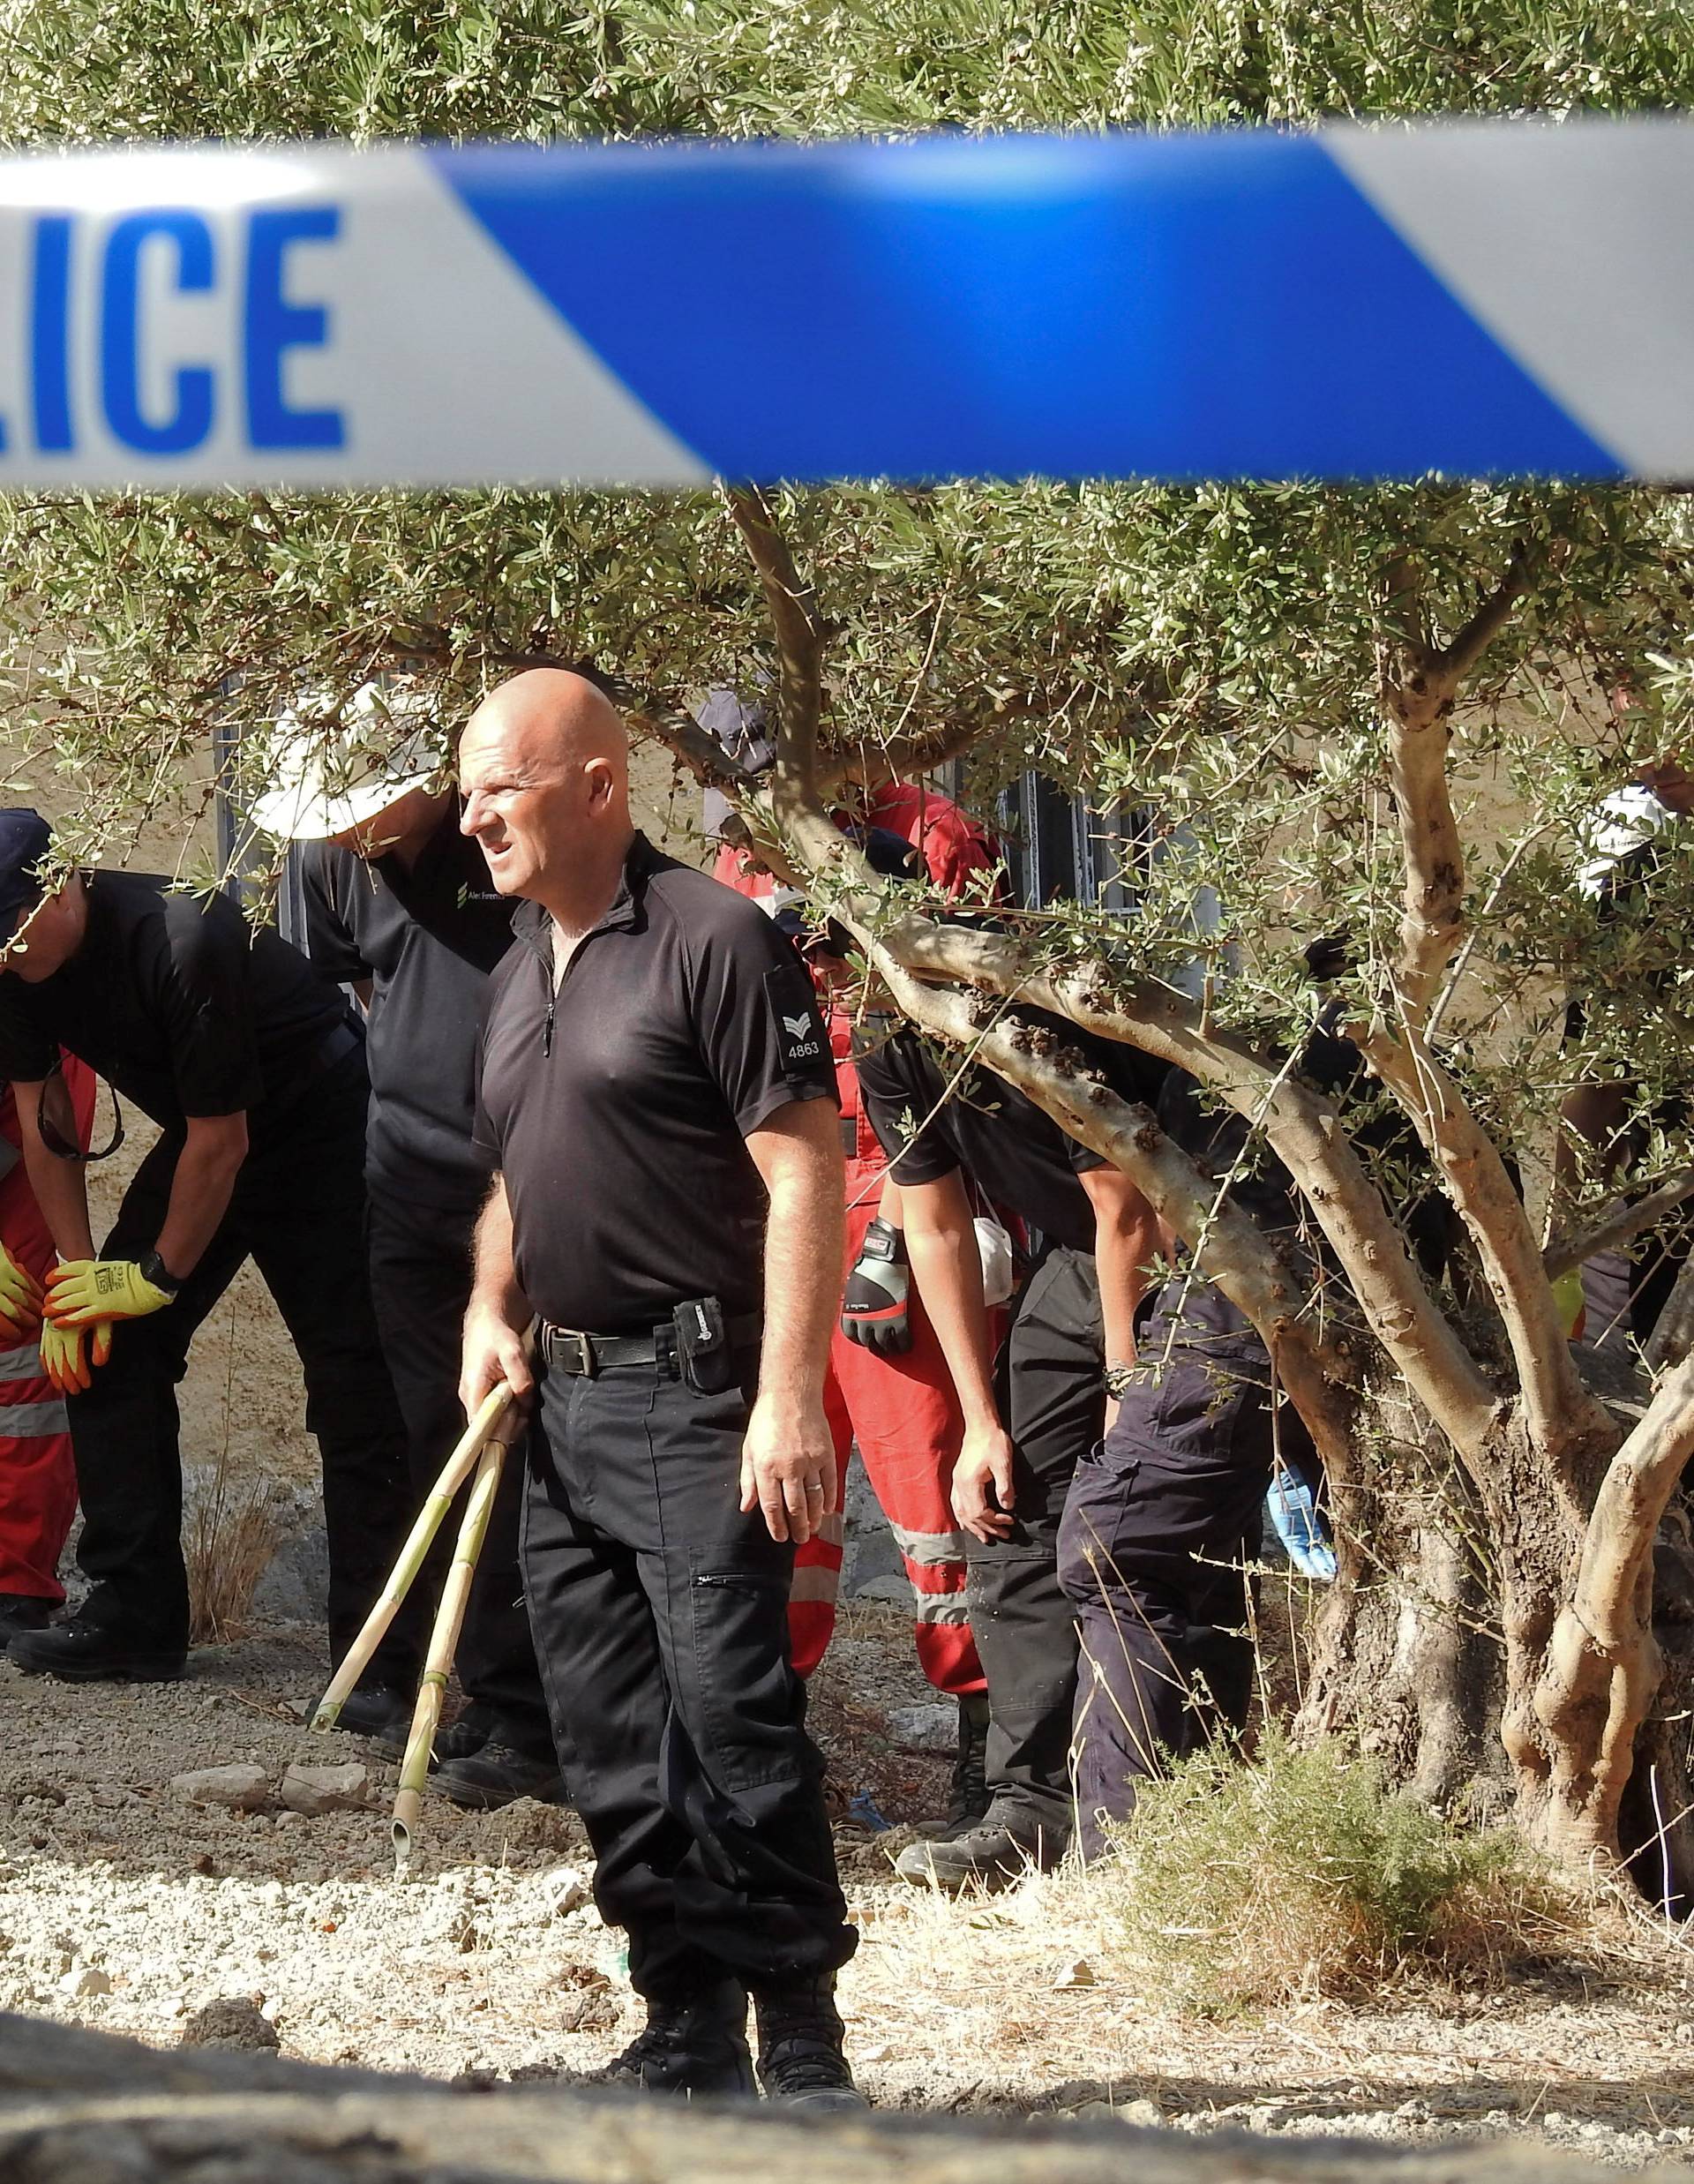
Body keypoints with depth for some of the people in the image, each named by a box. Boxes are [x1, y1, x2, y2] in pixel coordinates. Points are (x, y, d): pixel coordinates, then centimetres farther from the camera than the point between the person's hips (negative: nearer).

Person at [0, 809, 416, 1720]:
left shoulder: (179, 943, -35)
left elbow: (221, 1142, -27)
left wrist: (161, 1275, -16)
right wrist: (78, 1275, -4)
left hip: (315, 1123, -8)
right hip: (204, 1132, 8)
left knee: (351, 1386, -14)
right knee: (104, 1347, -2)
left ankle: (380, 1657, -17)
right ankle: (134, 1618, 4)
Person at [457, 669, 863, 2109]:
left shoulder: (712, 939, -9)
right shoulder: (521, 973, 16)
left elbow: (805, 1179, -13)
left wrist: (789, 1398, -19)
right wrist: (491, 1312, 8)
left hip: (695, 1396, -8)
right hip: (563, 1405, 9)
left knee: (732, 1713, -13)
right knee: (613, 1745, 8)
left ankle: (803, 2047, -7)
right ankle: (688, 2037, 14)